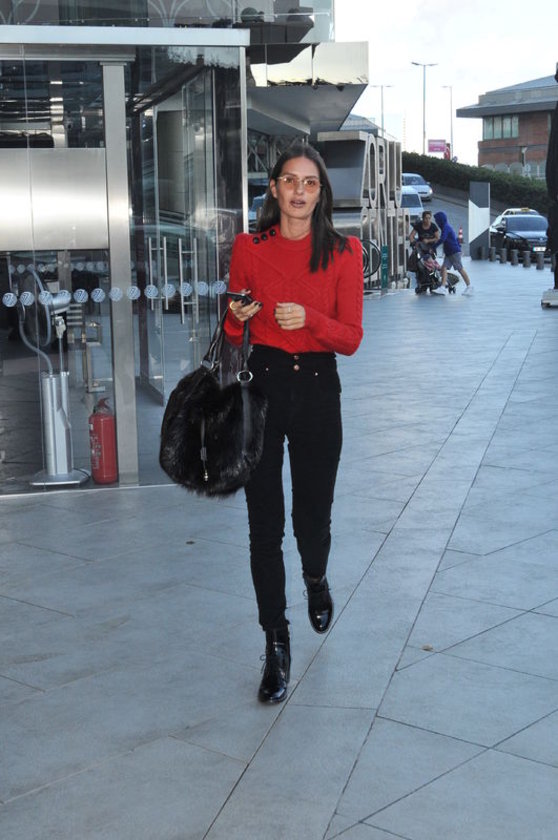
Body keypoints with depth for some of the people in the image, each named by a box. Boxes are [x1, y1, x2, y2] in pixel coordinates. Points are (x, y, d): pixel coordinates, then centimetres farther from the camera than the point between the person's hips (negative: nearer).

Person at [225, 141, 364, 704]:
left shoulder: (344, 252, -1)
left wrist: (310, 318, -20)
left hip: (317, 388, 0)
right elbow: (233, 336, 8)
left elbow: (351, 339, -3)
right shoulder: (249, 248, 2)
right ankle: (276, 644, 13)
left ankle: (316, 579, 45)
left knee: (313, 514, 8)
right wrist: (237, 318, -15)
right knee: (264, 523, 0)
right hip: (260, 383, 0)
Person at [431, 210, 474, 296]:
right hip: (449, 252, 10)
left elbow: (442, 239, -25)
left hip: (454, 252, -10)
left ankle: (469, 286, 6)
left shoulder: (446, 227, -15)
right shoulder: (446, 227, 16)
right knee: (444, 267, -1)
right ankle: (443, 287, -8)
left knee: (460, 269, -3)